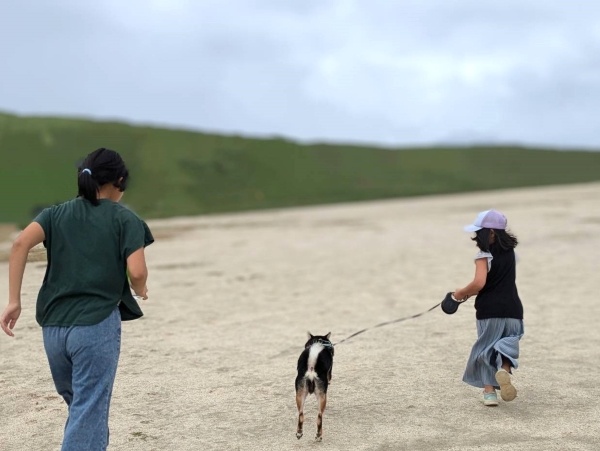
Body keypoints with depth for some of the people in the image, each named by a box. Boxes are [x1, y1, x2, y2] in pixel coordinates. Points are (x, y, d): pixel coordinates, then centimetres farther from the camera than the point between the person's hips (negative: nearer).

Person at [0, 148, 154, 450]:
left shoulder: (56, 213, 13)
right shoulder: (125, 219, 3)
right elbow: (137, 272, -10)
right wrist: (140, 291, 12)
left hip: (53, 327, 5)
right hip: (97, 324, -5)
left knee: (79, 404, 24)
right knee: (89, 411, -2)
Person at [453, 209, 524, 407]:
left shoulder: (484, 256, -12)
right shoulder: (510, 252, 9)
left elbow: (479, 283, -26)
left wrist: (462, 293, -8)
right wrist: (471, 292, 17)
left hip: (489, 311, -4)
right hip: (513, 310, 4)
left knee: (486, 349, 11)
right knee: (507, 343, 14)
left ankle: (489, 391, 11)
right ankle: (504, 369, -18)